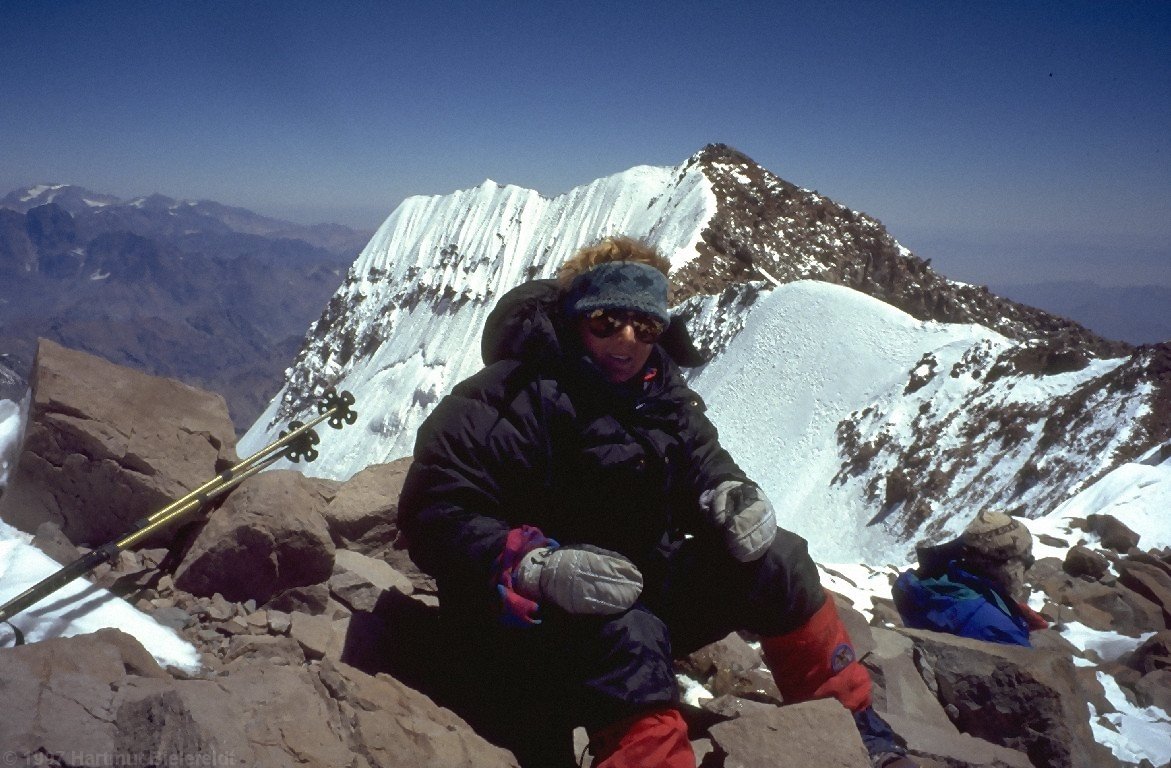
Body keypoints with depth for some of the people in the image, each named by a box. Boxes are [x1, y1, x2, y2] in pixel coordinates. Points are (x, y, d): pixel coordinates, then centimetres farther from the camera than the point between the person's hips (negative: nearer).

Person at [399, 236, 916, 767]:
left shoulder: (660, 393, 3)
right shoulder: (510, 397, -19)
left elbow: (701, 465, 13)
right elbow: (433, 515, -23)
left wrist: (733, 497, -13)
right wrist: (540, 570, -38)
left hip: (642, 590, 7)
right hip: (530, 616, -6)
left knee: (773, 561, -5)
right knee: (630, 637, -37)